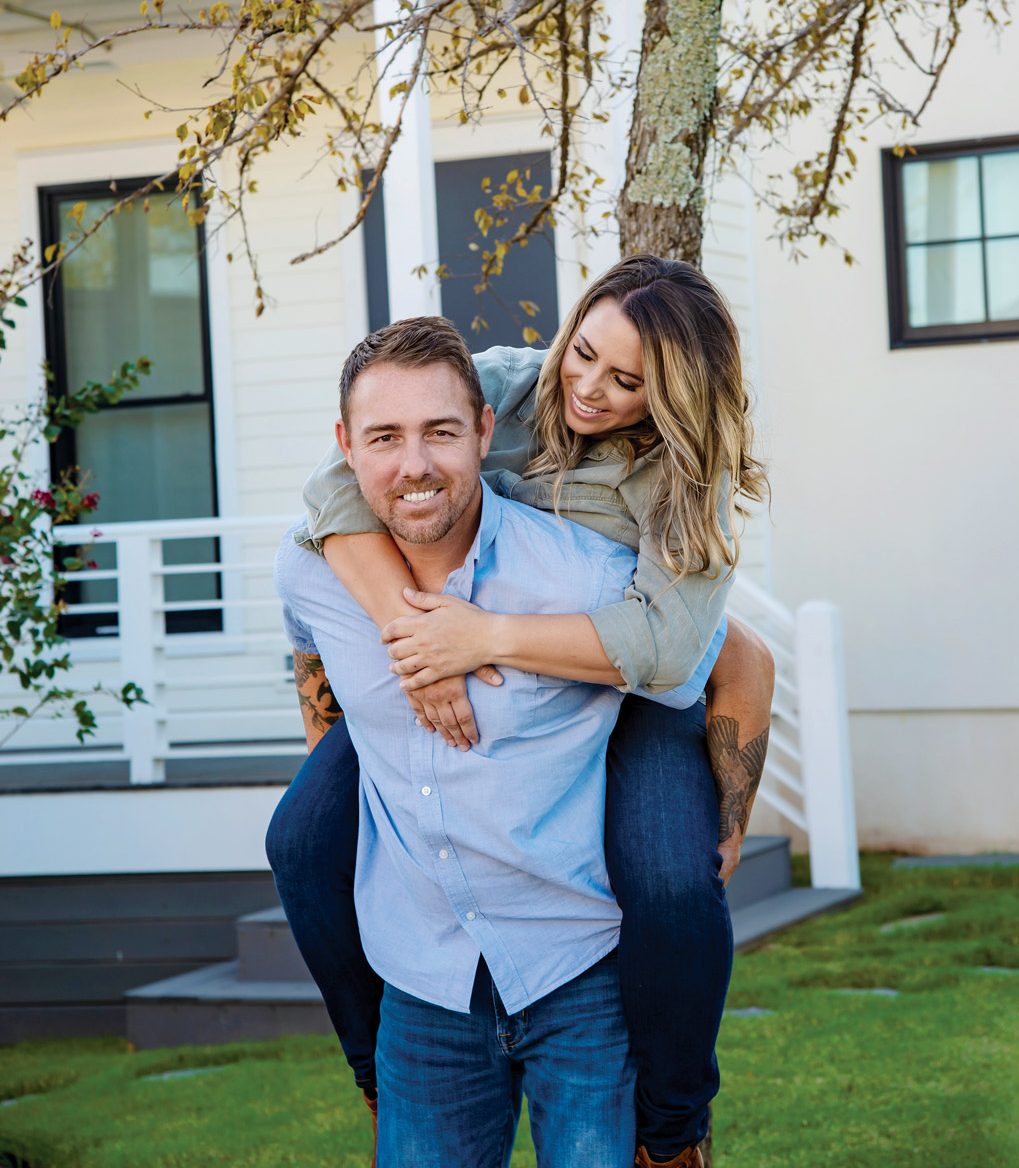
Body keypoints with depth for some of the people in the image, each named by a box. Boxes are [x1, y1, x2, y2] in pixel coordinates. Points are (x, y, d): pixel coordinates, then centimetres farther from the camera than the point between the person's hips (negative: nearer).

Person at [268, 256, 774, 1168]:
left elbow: (666, 640, -36)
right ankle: (392, 1089, 11)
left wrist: (485, 635, -42)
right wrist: (410, 635, -39)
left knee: (672, 887, -31)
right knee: (307, 842, -11)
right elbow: (341, 480, -26)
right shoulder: (506, 387, -16)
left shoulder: (686, 477, -21)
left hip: (618, 696, -3)